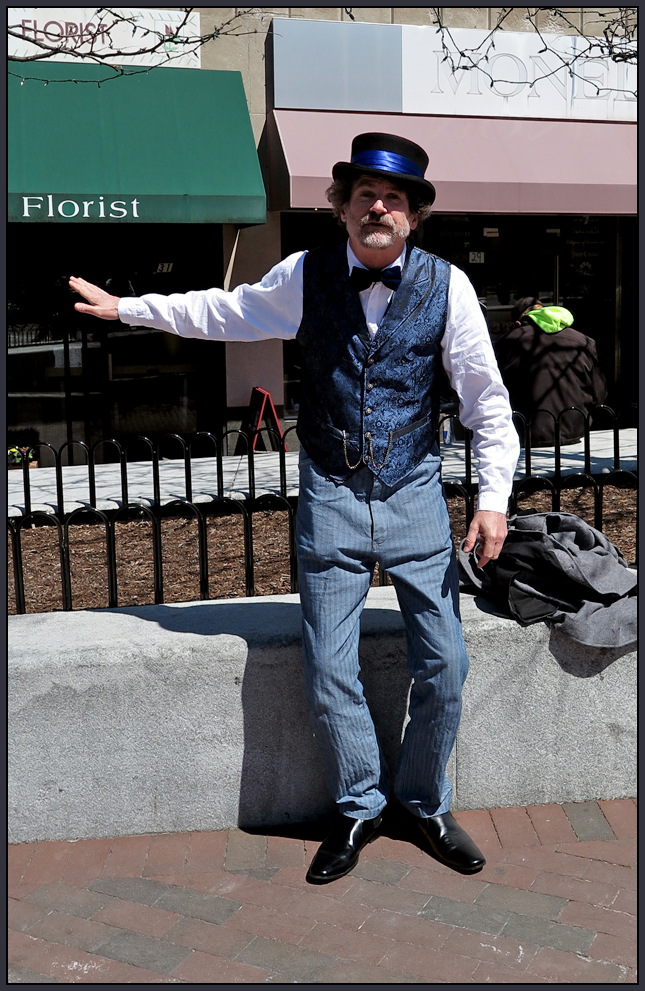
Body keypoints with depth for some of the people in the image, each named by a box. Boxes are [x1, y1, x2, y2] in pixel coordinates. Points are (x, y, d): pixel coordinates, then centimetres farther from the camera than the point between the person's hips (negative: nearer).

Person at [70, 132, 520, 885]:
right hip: (331, 498, 0)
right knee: (328, 673, 3)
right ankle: (358, 809, 27)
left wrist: (493, 496, -7)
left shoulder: (446, 285, -4)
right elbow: (223, 312, 15)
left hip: (414, 497, 0)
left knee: (444, 666, 3)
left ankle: (426, 804, 28)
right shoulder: (304, 276, 0)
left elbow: (485, 396, -1)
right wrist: (126, 307, 19)